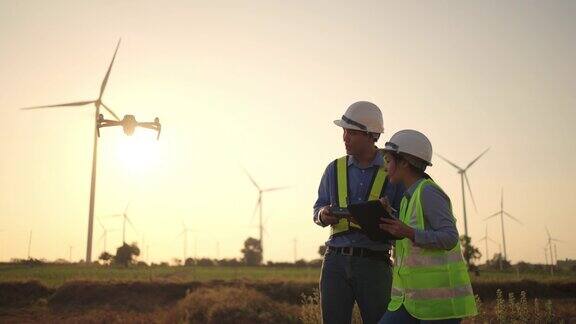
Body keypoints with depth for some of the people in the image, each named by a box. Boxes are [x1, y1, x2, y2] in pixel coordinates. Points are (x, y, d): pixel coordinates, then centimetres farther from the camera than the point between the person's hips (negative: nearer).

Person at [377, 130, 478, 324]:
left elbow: (449, 238, -19)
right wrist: (387, 215, 8)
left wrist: (408, 233, -29)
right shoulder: (410, 196, 14)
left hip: (440, 296, -8)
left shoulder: (429, 192, -12)